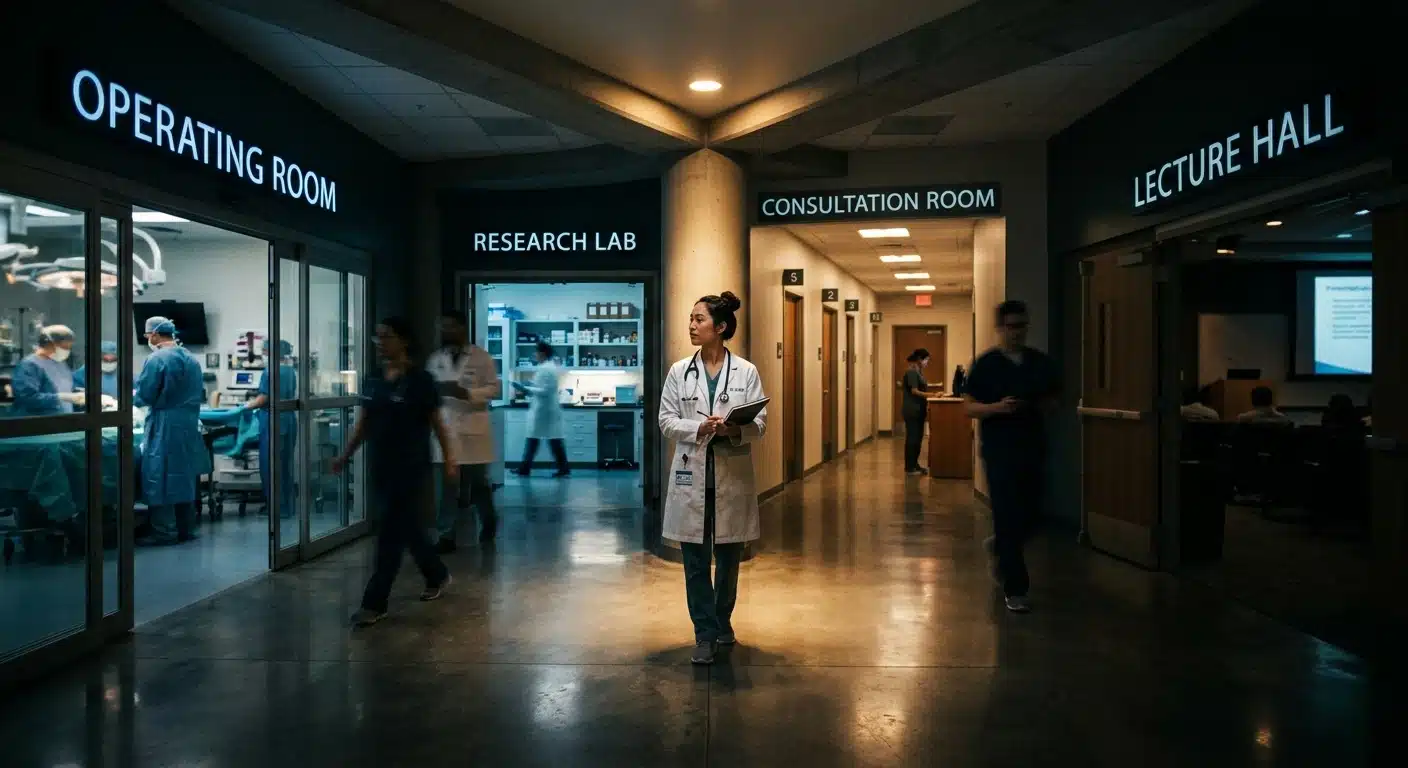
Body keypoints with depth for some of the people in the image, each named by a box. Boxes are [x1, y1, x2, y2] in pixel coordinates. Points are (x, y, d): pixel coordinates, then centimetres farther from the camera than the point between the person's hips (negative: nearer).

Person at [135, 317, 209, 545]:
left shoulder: (156, 359, -11)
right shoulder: (191, 359, 11)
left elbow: (143, 395, -12)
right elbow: (201, 394, 16)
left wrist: (132, 396, 9)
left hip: (165, 426, -7)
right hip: (190, 425, 7)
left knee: (160, 479, -2)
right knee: (185, 477, 12)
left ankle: (165, 531, -1)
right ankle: (185, 528, 16)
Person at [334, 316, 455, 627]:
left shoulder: (420, 380, -9)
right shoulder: (374, 380, 8)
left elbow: (436, 423, -6)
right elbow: (363, 424, 11)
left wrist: (450, 460, -6)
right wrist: (346, 456, 3)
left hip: (410, 469, -6)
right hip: (380, 467, 7)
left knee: (391, 535, -4)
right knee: (409, 529, 17)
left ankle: (375, 603, 2)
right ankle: (438, 577, 36)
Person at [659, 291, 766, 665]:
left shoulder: (746, 371, -1)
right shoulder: (679, 371, 2)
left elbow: (761, 423, -2)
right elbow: (666, 420, 1)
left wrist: (735, 430, -23)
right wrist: (699, 428, -17)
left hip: (732, 476, 0)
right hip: (692, 475, 1)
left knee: (729, 558, 12)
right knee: (696, 560, 3)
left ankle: (723, 622, 34)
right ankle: (705, 634, 15)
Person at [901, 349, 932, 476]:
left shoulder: (918, 372, 16)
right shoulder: (911, 372, -13)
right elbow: (914, 391, -19)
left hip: (919, 410, 9)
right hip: (912, 410, -9)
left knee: (918, 438, 11)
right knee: (912, 438, -6)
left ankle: (914, 465, 19)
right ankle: (909, 467, -1)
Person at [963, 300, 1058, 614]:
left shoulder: (1040, 362, 9)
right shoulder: (986, 364, -3)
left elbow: (1054, 396, 18)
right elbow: (971, 407, -4)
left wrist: (1042, 403, -5)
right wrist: (998, 407, -23)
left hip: (1032, 446, 5)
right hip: (999, 449, -4)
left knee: (1031, 512, 9)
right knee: (1007, 515, -4)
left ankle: (1000, 546, 42)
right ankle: (1014, 589, 4)